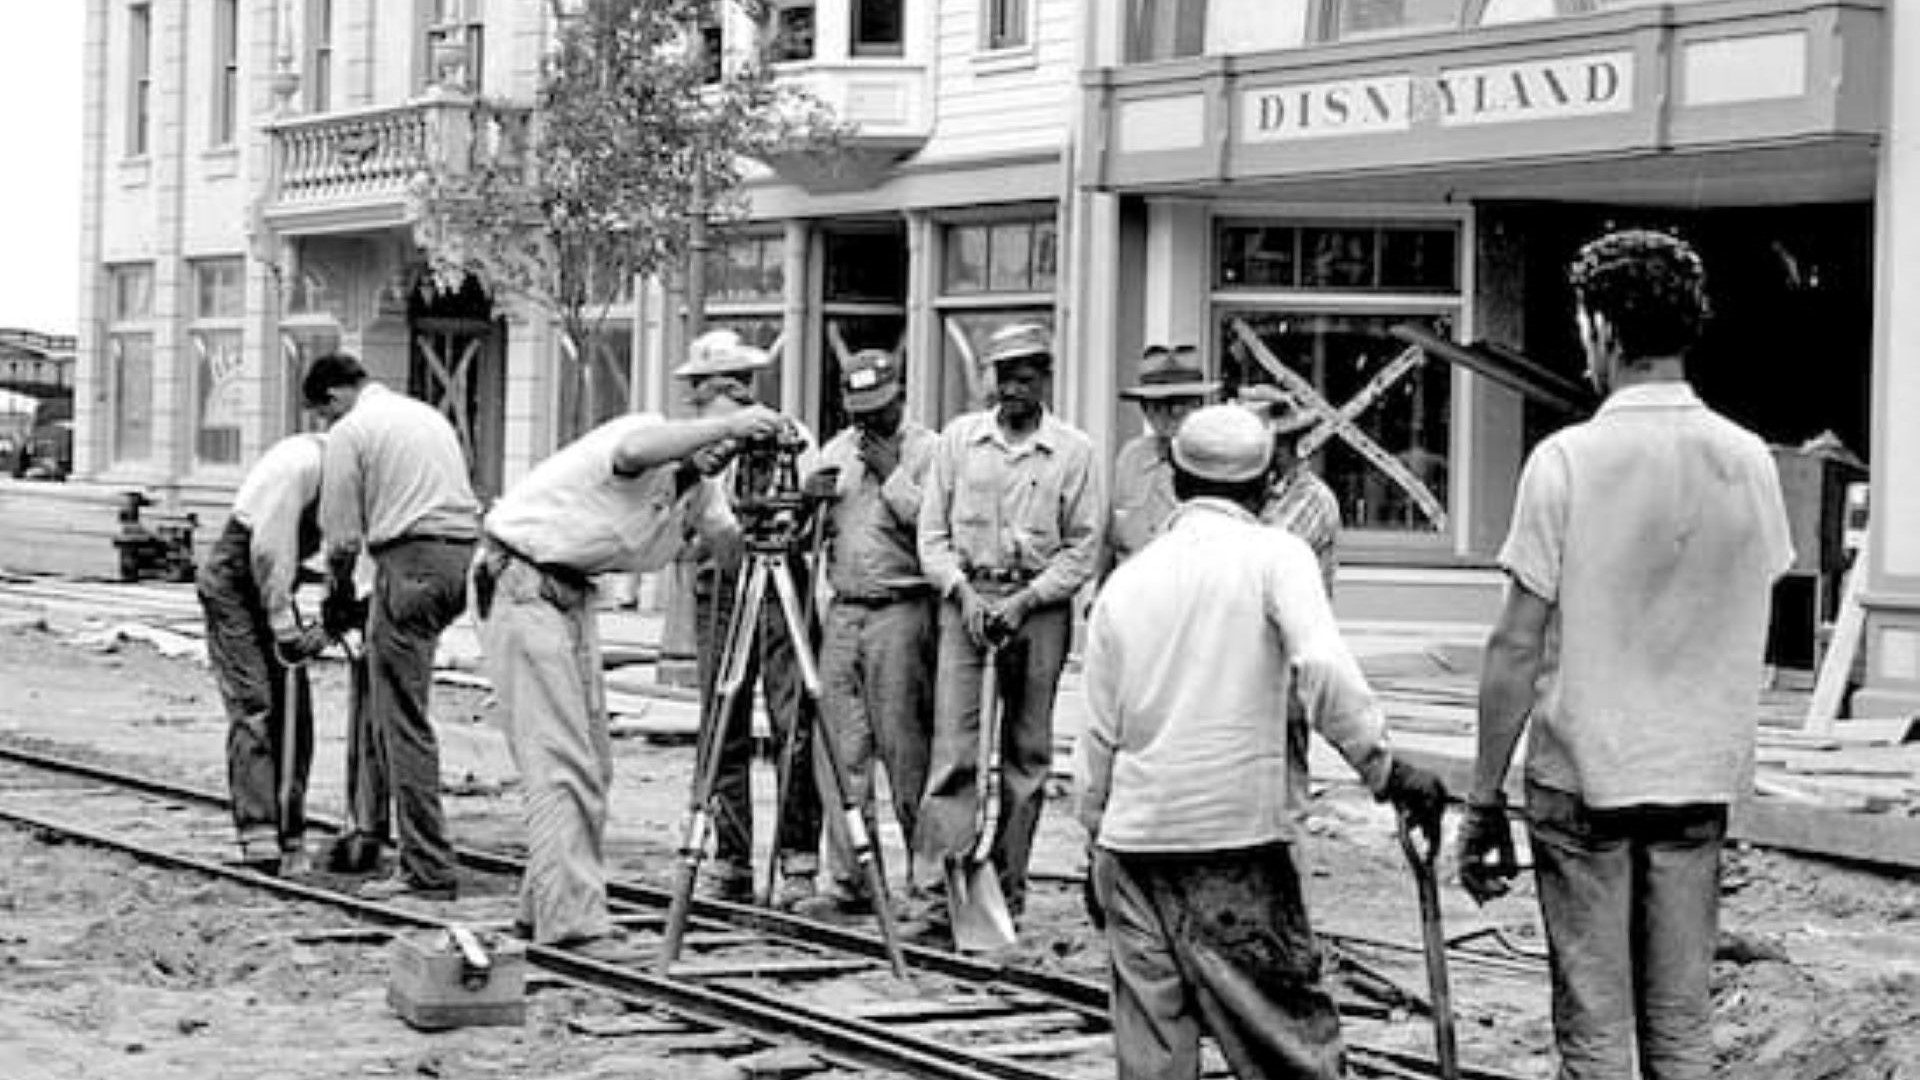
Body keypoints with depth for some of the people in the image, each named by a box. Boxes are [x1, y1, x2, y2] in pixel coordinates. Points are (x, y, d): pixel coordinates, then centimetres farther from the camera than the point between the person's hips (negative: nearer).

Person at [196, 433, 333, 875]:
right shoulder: (300, 461, -26)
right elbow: (269, 548, -24)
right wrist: (285, 628, -20)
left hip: (272, 582, 8)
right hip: (233, 581, -8)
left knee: (295, 710, 3)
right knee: (254, 705, -14)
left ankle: (291, 836, 9)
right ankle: (258, 835, -18)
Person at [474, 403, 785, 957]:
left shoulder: (699, 490, 6)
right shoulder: (645, 431, -20)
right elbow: (636, 450, -44)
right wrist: (729, 423, -43)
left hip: (573, 593, 9)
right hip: (519, 583, -9)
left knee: (593, 762, 9)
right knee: (558, 760, -14)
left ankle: (542, 906, 19)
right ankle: (569, 921, -16)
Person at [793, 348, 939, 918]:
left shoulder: (927, 450, -1)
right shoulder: (837, 449, 17)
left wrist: (891, 475, -14)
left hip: (901, 612, -6)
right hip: (842, 610, 6)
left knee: (905, 752, -6)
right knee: (840, 754, 4)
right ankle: (849, 881, 9)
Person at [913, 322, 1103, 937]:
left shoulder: (1074, 451, 2)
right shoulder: (959, 438, 7)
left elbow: (1083, 548, 0)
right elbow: (932, 530, 7)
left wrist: (1023, 600, -10)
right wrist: (964, 592, -7)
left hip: (1039, 604, 0)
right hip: (966, 595, 0)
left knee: (1027, 753, 5)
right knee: (953, 744, -9)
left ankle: (1007, 886, 13)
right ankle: (942, 891, -11)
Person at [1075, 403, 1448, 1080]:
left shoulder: (1126, 580, 11)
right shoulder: (1273, 555, -2)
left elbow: (1099, 735, 14)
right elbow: (1324, 671, -19)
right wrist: (1387, 771, -15)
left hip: (1134, 839, 4)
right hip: (1238, 839, -4)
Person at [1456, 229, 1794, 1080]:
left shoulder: (1567, 460, -12)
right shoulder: (1749, 460, 2)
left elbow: (1517, 646, -11)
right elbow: (1749, 633, 8)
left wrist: (1485, 798, -5)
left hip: (1583, 777, -4)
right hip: (1702, 782, 4)